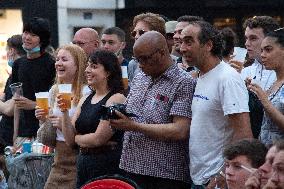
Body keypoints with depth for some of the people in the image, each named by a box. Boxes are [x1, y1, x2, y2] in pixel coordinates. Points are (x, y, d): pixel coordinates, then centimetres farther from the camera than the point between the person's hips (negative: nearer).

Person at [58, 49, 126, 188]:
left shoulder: (116, 99, -11)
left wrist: (78, 138, 1)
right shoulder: (85, 100, 11)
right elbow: (70, 140, 7)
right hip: (83, 166, 7)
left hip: (108, 166, -7)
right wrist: (64, 111, -5)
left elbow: (98, 139, -17)